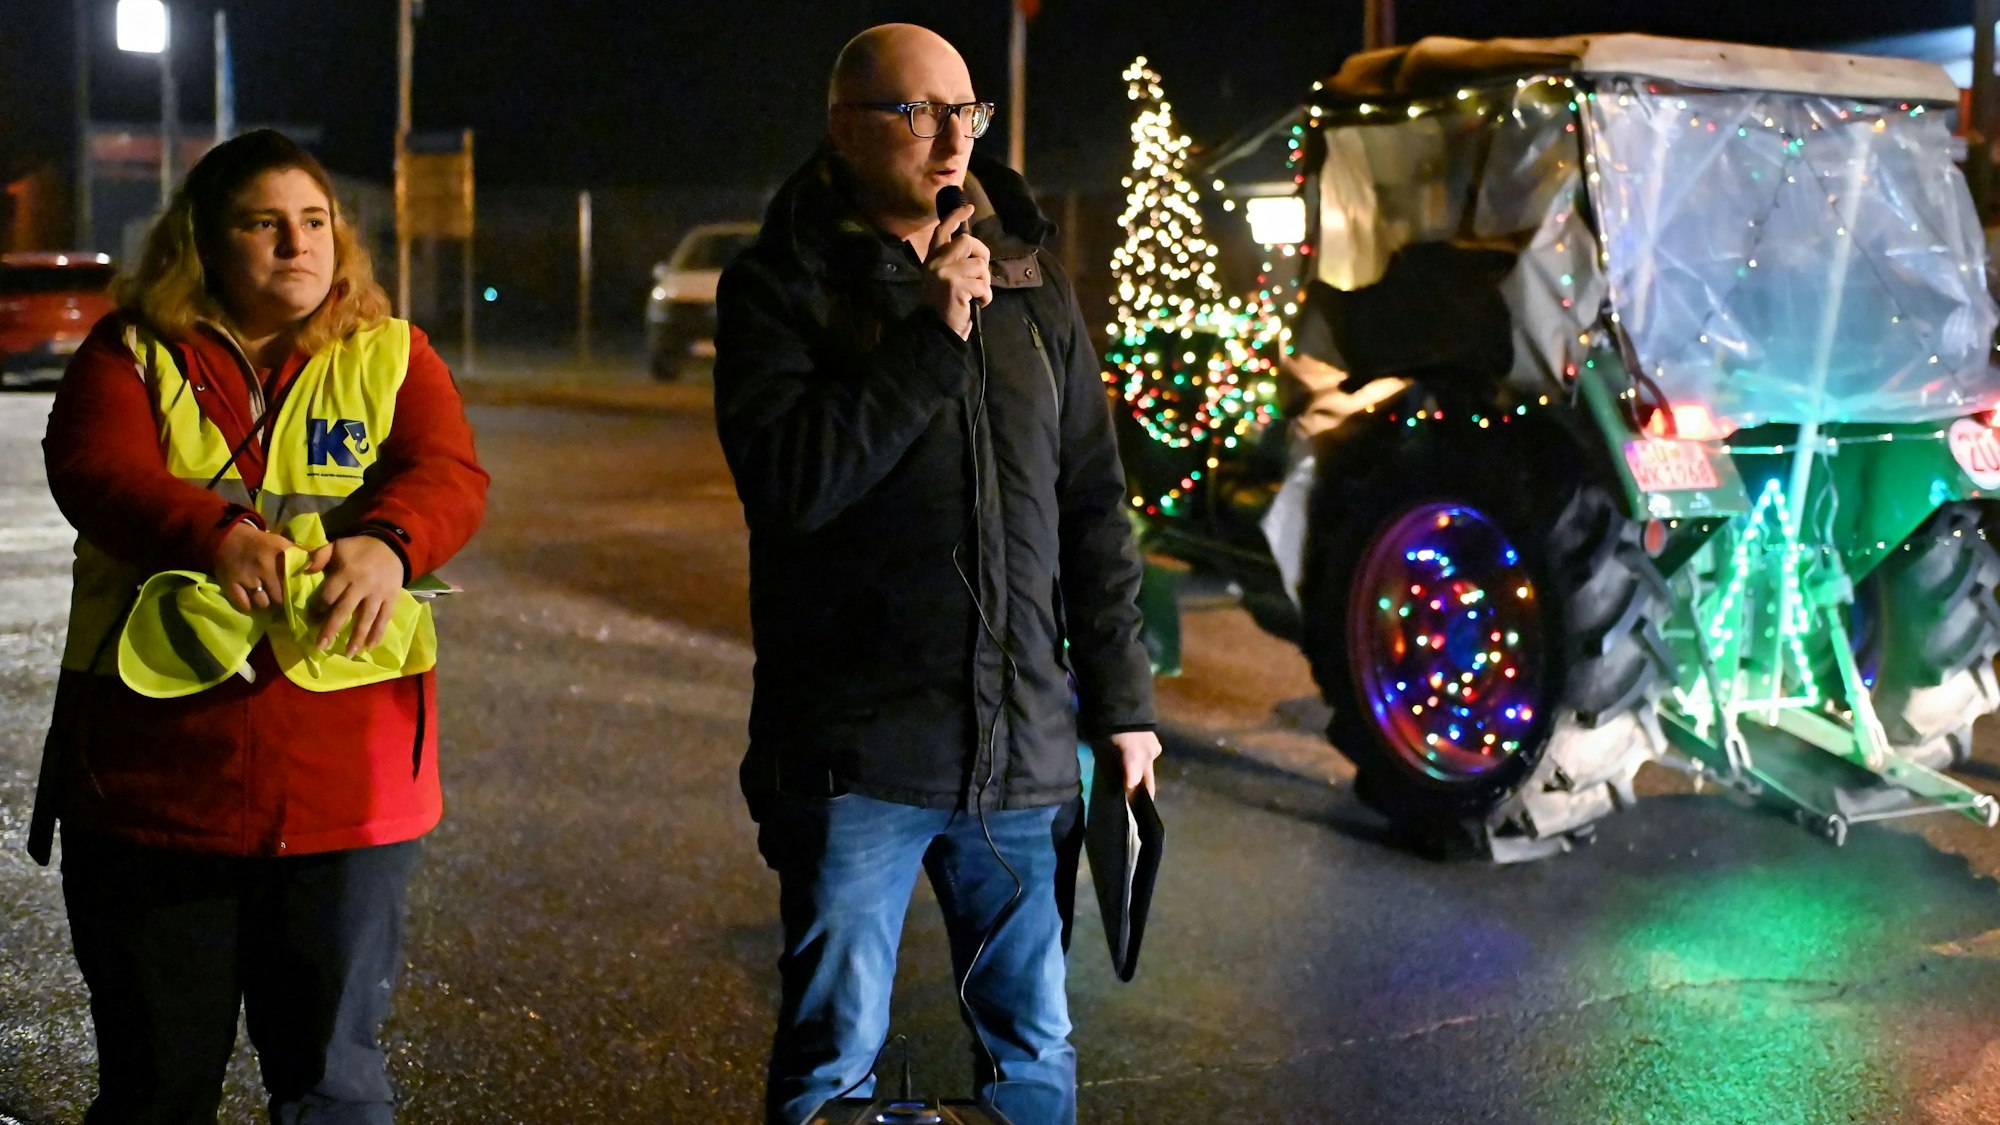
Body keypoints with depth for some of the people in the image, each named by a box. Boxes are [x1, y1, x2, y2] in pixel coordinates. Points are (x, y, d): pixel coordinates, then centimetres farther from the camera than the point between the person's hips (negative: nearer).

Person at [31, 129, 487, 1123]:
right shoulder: (133, 355, 5)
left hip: (345, 789, 0)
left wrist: (386, 542, -31)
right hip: (150, 781, 0)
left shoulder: (391, 357, 8)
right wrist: (217, 534, -32)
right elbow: (92, 470, -13)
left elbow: (450, 476, -8)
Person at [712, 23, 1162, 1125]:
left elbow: (1090, 505, 14)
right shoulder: (779, 288, -1)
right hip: (856, 750, -4)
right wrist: (931, 341, -18)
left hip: (1019, 747, 4)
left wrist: (1121, 700, 11)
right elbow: (787, 480, -17)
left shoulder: (1028, 280, 12)